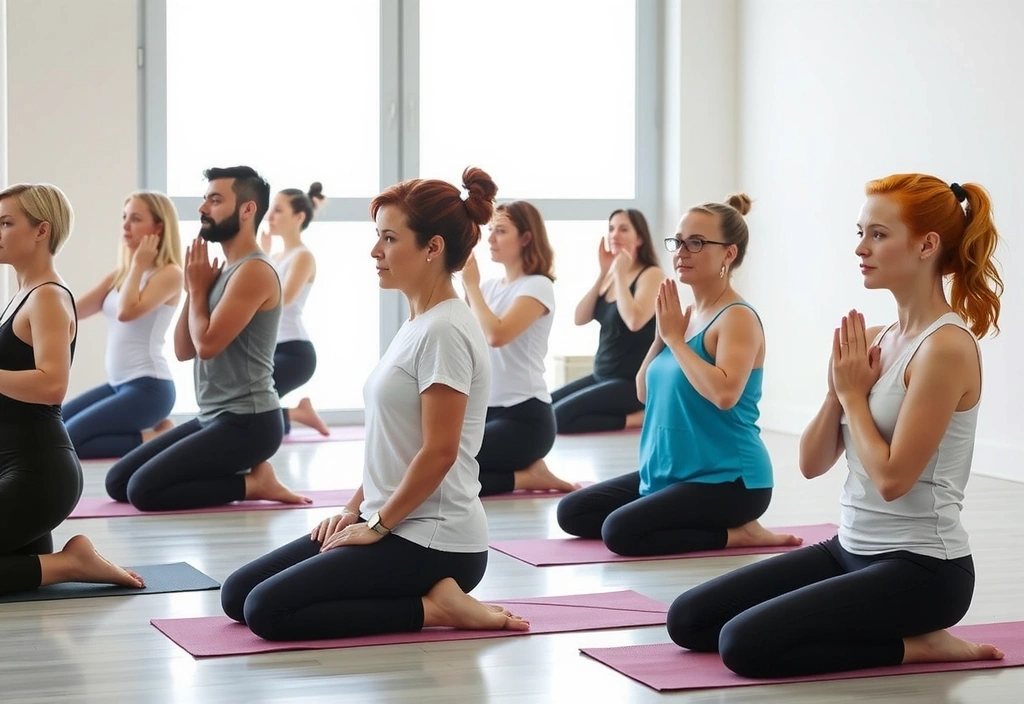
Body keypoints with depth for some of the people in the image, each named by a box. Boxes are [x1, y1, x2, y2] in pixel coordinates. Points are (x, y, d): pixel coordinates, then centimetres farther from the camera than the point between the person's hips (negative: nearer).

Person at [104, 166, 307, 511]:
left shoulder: (254, 270, -16)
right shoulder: (225, 270, 15)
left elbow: (207, 344, -23)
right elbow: (183, 350, 13)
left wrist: (198, 288, -7)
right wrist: (194, 288, 2)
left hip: (247, 422, -10)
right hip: (214, 418, 10)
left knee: (143, 490, -19)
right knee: (117, 481, 8)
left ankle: (251, 483, -5)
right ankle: (245, 474, 10)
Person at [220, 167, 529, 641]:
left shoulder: (444, 331, -17)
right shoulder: (418, 325, 13)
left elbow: (439, 452, -21)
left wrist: (377, 525, -14)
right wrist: (354, 509, 11)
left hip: (431, 543, -10)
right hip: (396, 526, 10)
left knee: (266, 610, -17)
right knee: (237, 594, 7)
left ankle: (431, 607, -8)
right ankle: (432, 593, 7)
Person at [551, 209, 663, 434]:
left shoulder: (652, 274, -11)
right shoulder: (611, 277, 11)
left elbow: (635, 321, -27)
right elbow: (580, 318, 2)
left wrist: (621, 273, -18)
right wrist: (602, 274, -4)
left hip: (633, 381, -9)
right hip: (602, 376, 9)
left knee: (557, 417, -21)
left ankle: (635, 417, -11)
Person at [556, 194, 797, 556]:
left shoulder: (738, 318, -15)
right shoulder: (687, 314, 10)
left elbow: (725, 394, -32)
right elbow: (645, 392, 13)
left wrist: (675, 339, -21)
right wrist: (662, 335, -3)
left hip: (728, 480, -10)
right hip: (671, 471, 10)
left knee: (620, 532, -25)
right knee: (572, 512, 9)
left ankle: (735, 532, -6)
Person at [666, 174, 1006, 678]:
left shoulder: (946, 347, -17)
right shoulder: (875, 340, 9)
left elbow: (893, 477, -22)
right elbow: (812, 463, 8)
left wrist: (853, 394, -10)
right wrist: (839, 390, -8)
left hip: (921, 570, -9)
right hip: (850, 550, 9)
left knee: (744, 644, -23)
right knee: (688, 619, 5)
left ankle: (912, 643, -4)